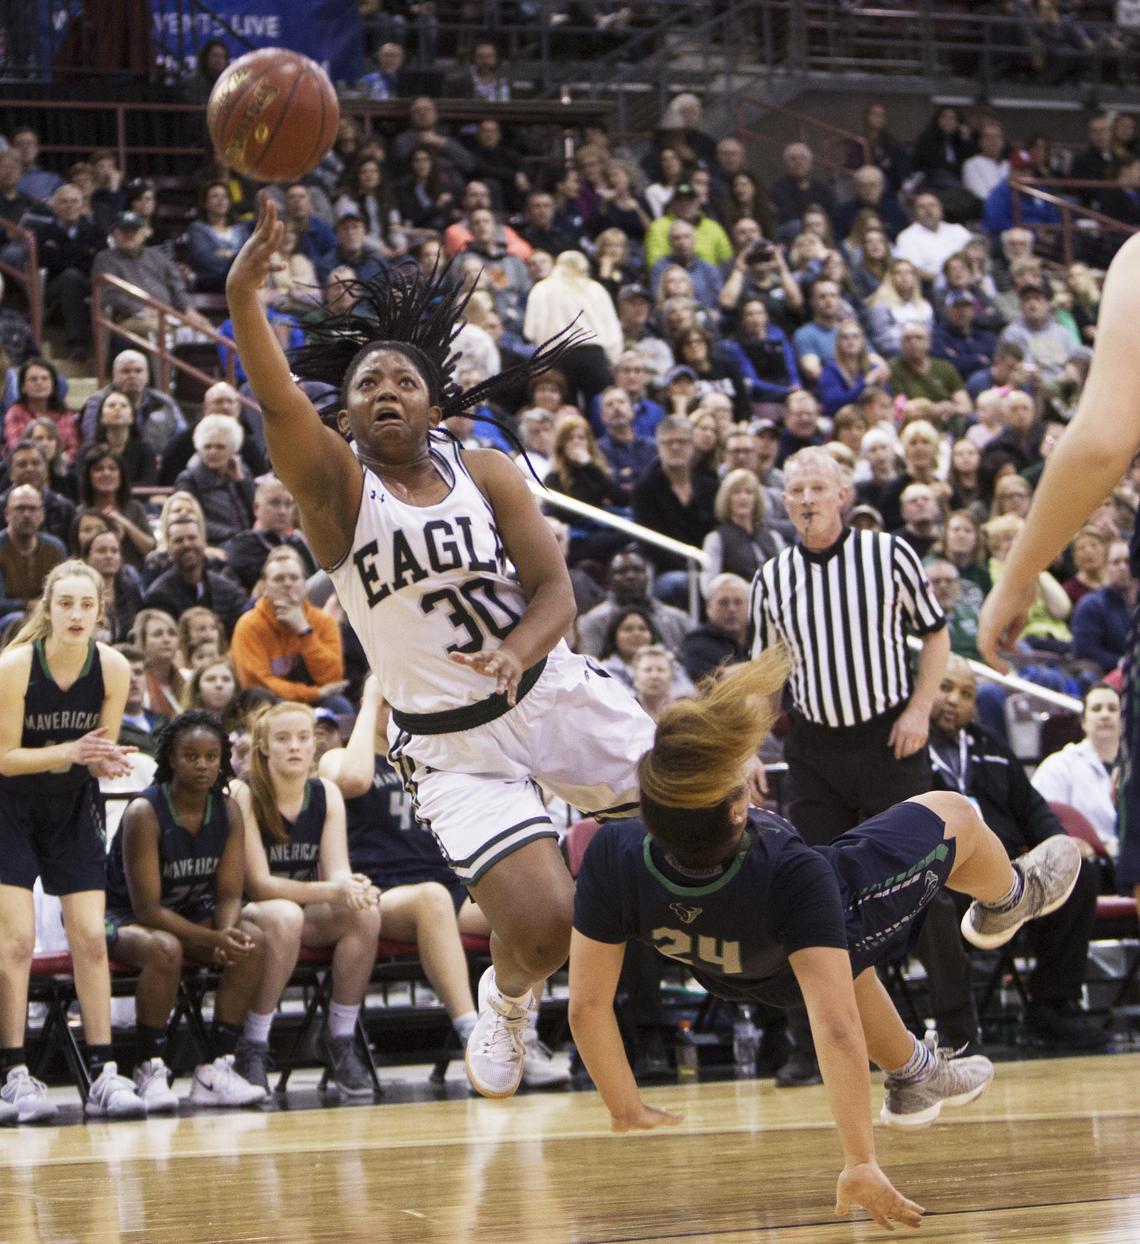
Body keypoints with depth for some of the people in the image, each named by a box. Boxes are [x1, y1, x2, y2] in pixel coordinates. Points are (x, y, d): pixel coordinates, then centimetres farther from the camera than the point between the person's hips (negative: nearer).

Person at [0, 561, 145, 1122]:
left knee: (91, 938, -3)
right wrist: (69, 751, -31)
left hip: (73, 808, 3)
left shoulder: (113, 669, -12)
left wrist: (107, 760, -26)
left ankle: (103, 1074, -2)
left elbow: (101, 752, -3)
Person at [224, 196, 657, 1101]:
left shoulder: (485, 472, 0)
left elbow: (555, 590, -5)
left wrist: (515, 653, -27)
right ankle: (506, 1000, 20)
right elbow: (277, 404, -30)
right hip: (452, 744, -3)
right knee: (543, 925, -16)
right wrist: (244, 297, -48)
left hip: (553, 692, 3)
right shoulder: (336, 485, -9)